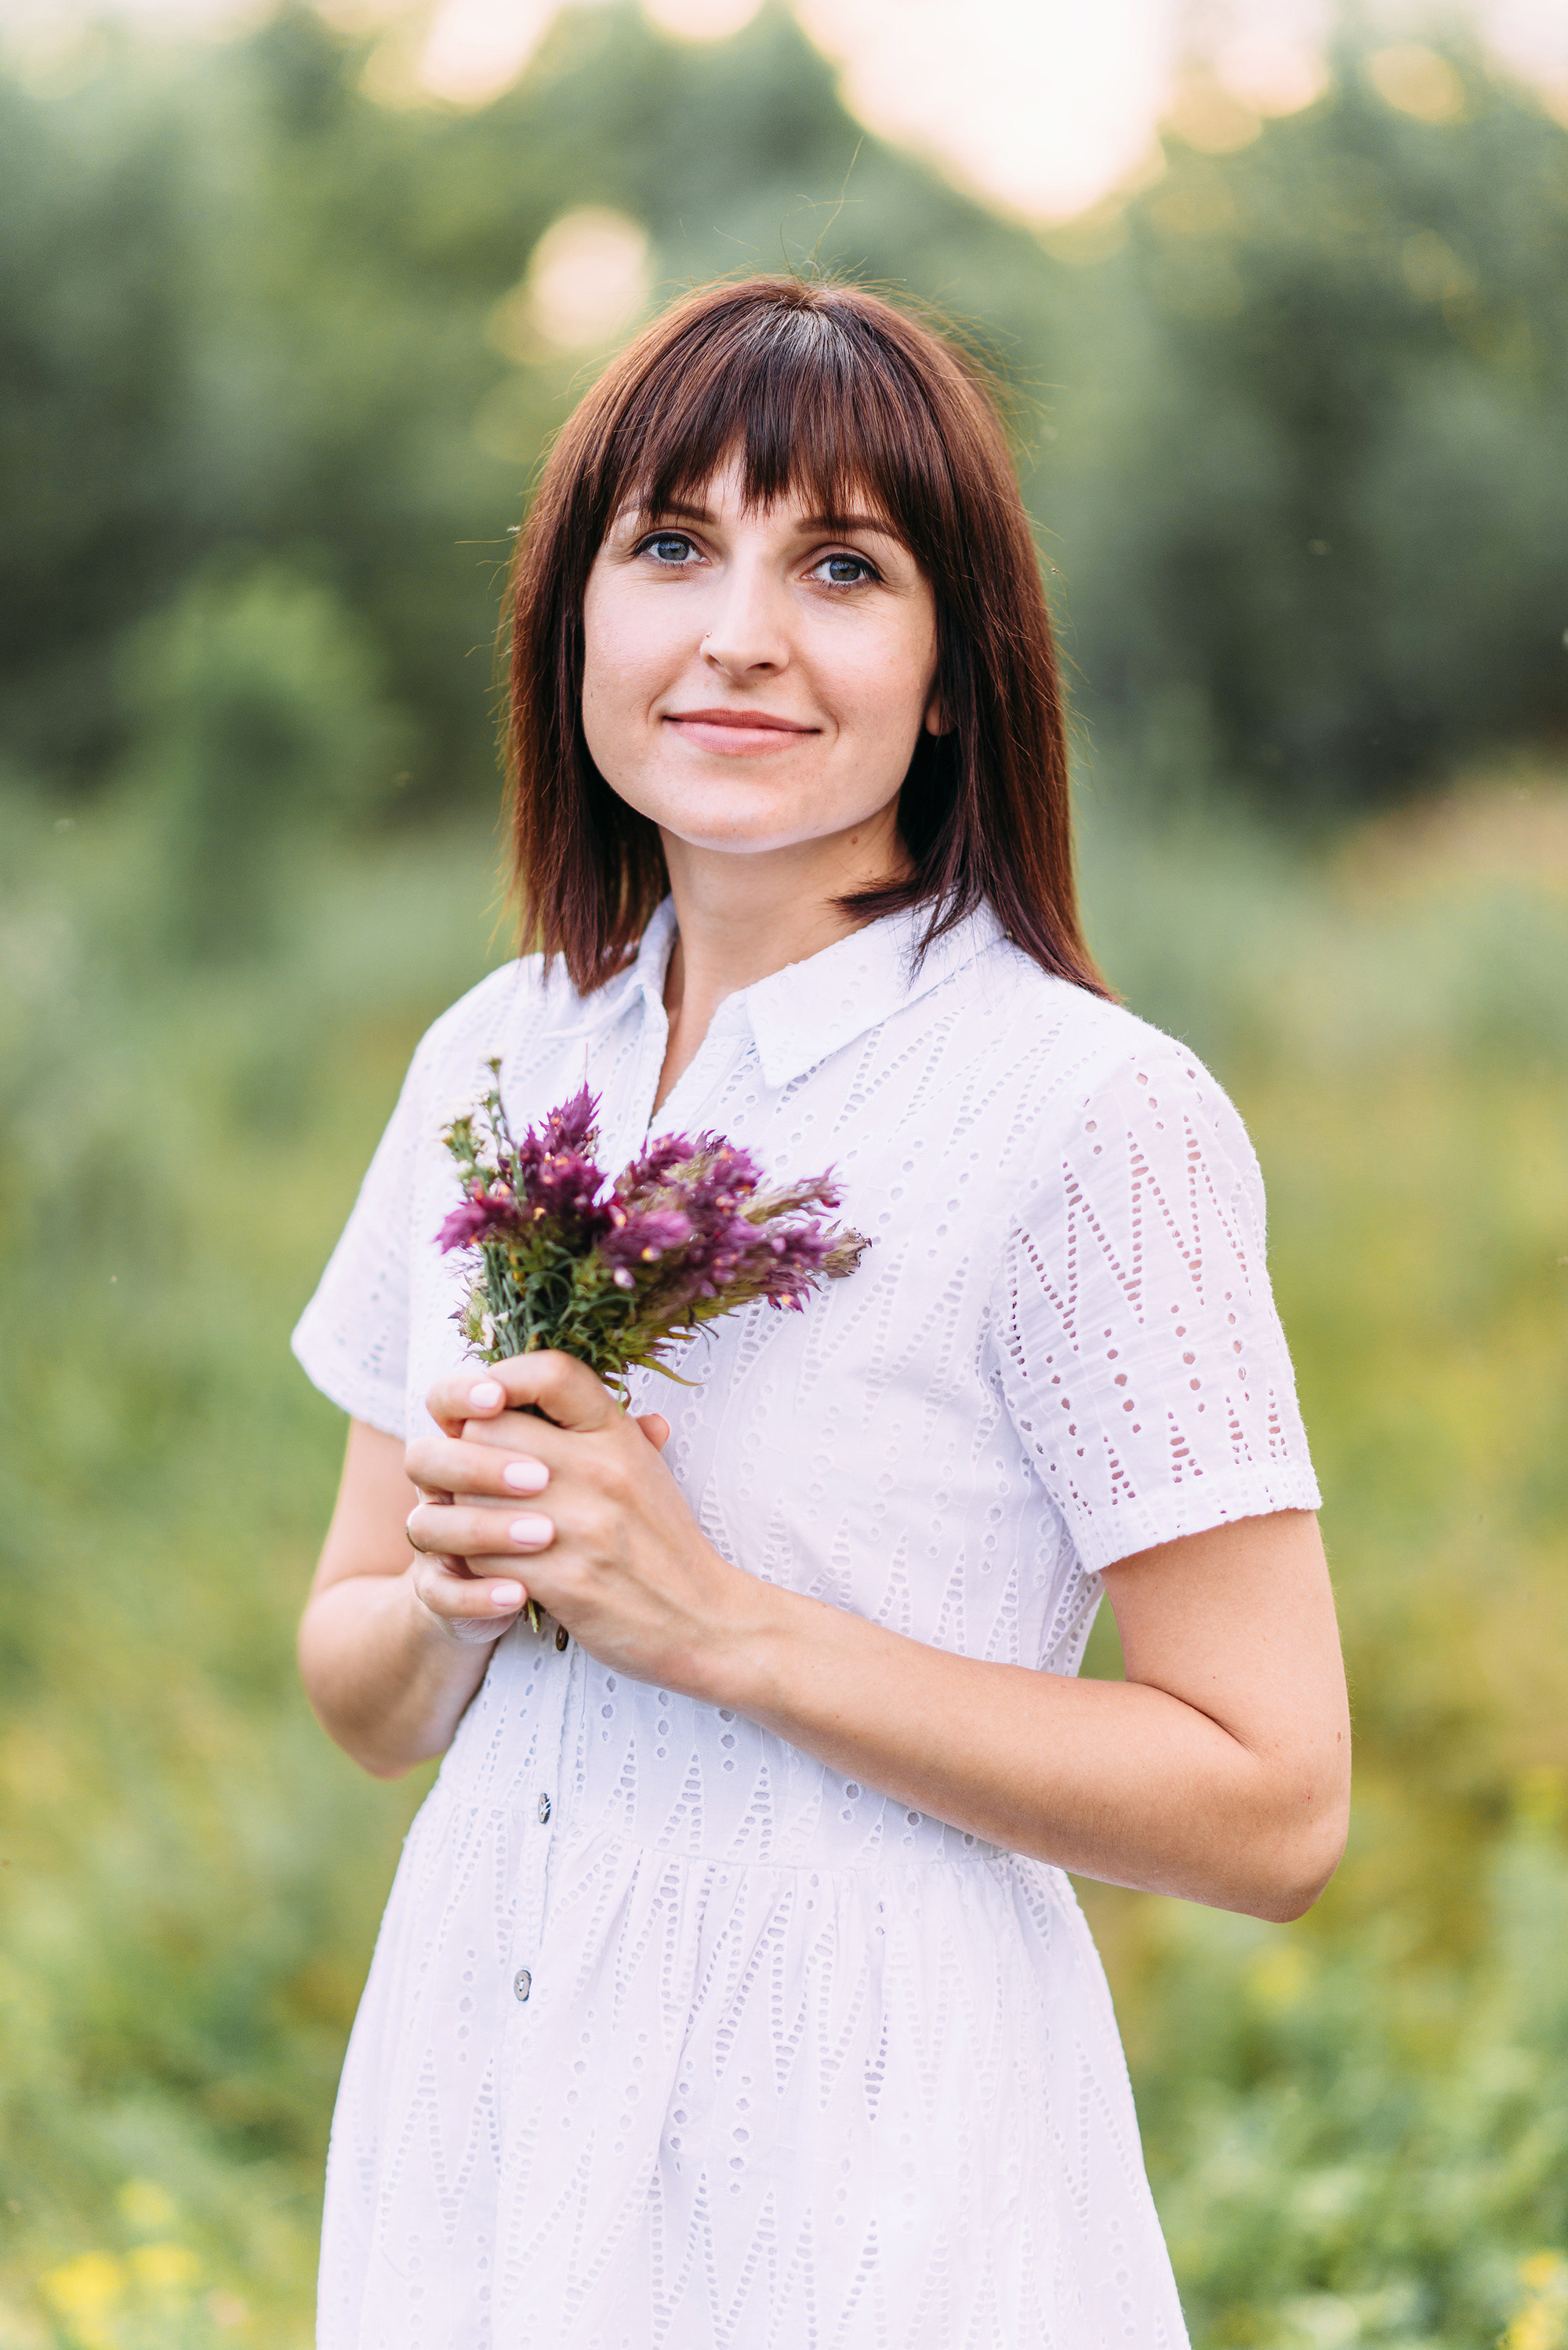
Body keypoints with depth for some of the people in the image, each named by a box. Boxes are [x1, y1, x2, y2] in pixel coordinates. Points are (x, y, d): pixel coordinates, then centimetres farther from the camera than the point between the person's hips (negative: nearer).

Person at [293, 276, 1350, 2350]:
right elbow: (358, 1692, 10)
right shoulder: (498, 1056, 3)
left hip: (860, 2171, -5)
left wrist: (714, 1618, -19)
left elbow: (1273, 1809, -15)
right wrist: (462, 1587, -12)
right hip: (482, 2099, 5)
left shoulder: (1096, 1115, -14)